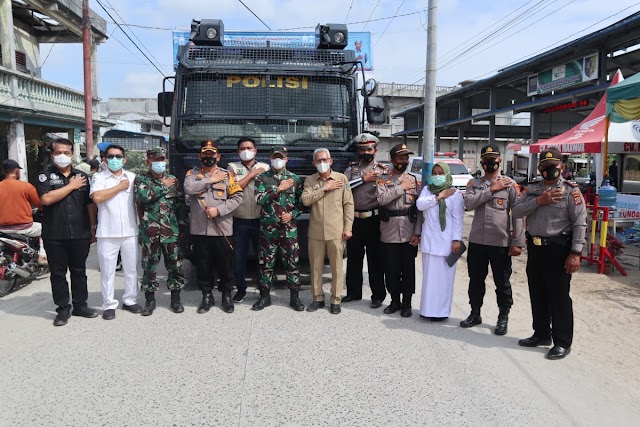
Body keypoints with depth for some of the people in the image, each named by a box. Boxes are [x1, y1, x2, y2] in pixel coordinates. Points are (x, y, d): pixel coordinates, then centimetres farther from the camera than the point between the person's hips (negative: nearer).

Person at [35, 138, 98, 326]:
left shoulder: (82, 176, 8)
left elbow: (90, 204, 11)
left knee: (79, 271, 11)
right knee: (58, 273, 6)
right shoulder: (45, 176, 0)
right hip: (54, 235, -2)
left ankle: (80, 305, 23)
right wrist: (71, 186, -13)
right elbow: (46, 199, -17)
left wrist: (92, 227, 9)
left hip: (80, 234, 2)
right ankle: (63, 309, 16)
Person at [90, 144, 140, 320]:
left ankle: (130, 300, 24)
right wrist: (119, 187, -11)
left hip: (130, 231, 3)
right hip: (107, 233, -3)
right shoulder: (99, 177, 0)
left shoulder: (133, 177, 9)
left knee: (131, 268, 11)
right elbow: (97, 197, -19)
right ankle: (109, 305, 13)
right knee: (107, 271, 4)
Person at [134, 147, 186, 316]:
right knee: (149, 266, 6)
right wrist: (163, 186, -9)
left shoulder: (173, 179, 11)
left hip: (171, 230, 2)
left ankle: (175, 298, 18)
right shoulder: (141, 179, 4)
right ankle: (150, 300, 19)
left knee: (175, 264, 5)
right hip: (149, 231, -1)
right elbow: (143, 196, -18)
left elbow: (180, 203, 10)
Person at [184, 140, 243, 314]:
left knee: (225, 265, 8)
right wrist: (211, 180, -11)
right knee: (203, 265, 10)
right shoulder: (193, 173, 8)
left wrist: (218, 210, -14)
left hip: (222, 229, -1)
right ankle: (207, 296, 26)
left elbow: (237, 197, -3)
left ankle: (227, 295, 25)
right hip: (199, 229, 1)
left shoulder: (227, 175, 5)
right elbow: (188, 188, -13)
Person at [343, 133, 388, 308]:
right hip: (354, 219, 3)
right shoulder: (351, 169, 9)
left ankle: (378, 295, 16)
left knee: (375, 259, 4)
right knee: (353, 257, 12)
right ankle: (353, 292, 26)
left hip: (374, 220, -3)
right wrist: (363, 179, -11)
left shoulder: (382, 171, 2)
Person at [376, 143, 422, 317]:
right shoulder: (383, 179, 3)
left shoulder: (414, 180, 5)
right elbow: (381, 199, -15)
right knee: (391, 269, 8)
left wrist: (417, 233, -6)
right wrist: (401, 187, -13)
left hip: (409, 233, 0)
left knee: (408, 268, 6)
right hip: (389, 233, 0)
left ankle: (407, 303, 19)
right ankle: (395, 301, 24)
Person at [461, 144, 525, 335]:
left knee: (502, 282, 8)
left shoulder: (510, 184, -2)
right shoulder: (474, 183, 8)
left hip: (501, 242, -3)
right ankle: (475, 313, 29)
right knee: (476, 279, 14)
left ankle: (503, 318, 23)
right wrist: (491, 190, -14)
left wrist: (517, 242, -12)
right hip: (476, 241, 3)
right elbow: (468, 203, -11)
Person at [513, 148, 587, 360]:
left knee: (559, 297, 0)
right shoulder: (532, 189, 11)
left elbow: (579, 223, -10)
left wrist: (575, 253, -16)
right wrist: (538, 201, -14)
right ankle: (541, 334, 30)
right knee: (537, 294, 14)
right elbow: (516, 211, -1)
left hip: (558, 248, -6)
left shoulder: (570, 191, -5)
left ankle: (562, 343, 12)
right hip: (535, 247, 6)